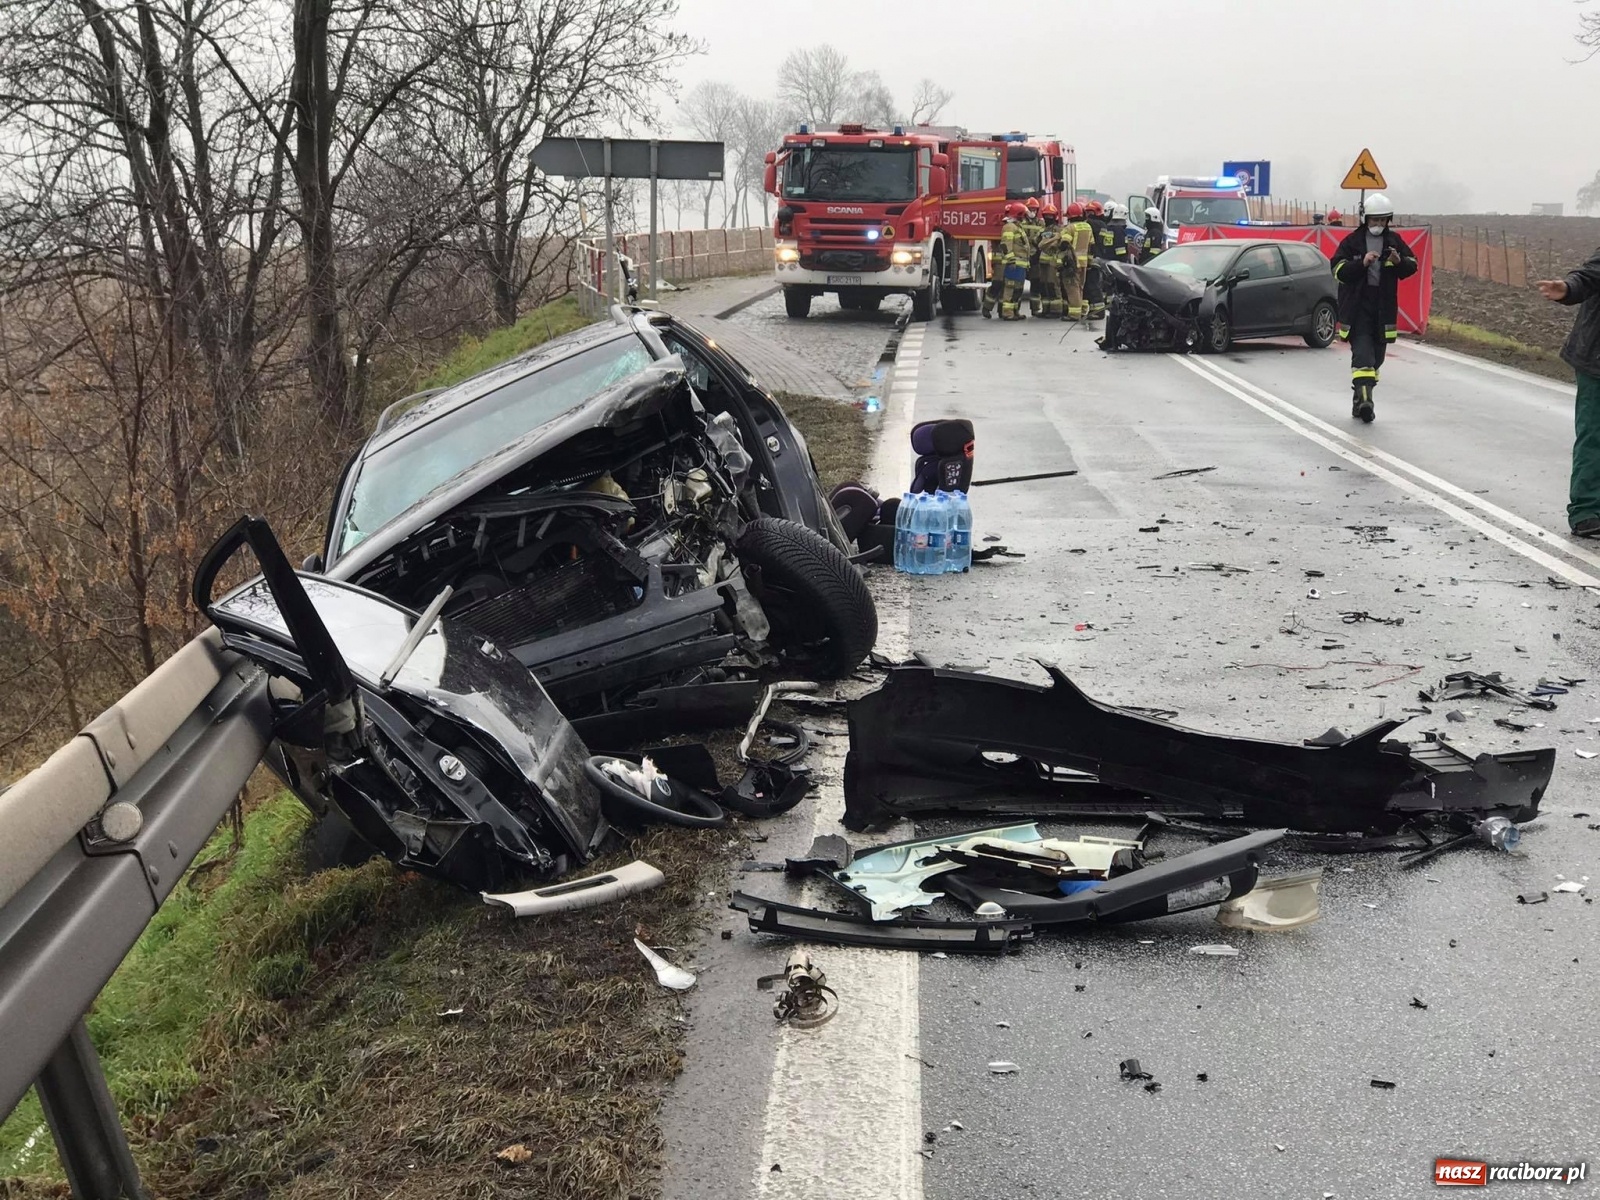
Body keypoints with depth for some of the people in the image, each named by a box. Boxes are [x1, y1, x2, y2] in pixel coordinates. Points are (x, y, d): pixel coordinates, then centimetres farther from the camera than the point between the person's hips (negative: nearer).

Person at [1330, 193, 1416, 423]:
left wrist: (1399, 262, -11)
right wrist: (1362, 263, -22)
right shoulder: (1352, 241, -1)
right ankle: (1363, 398, -27)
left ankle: (1360, 400, 17)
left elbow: (1412, 266, 11)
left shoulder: (1394, 241, 9)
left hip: (1384, 307, 5)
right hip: (1357, 304, -5)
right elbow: (1338, 270, -8)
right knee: (1362, 351, -17)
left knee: (1377, 355, 8)